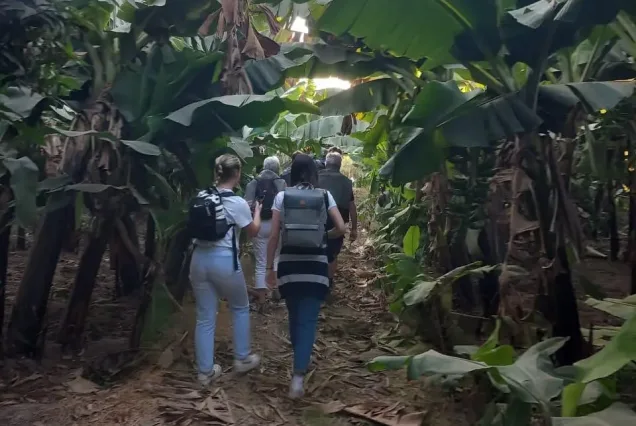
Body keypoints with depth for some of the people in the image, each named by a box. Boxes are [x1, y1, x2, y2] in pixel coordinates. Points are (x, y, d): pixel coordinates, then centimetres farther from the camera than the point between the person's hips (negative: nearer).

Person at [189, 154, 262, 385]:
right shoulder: (237, 203, -12)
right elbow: (254, 231, 1)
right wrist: (257, 210, 19)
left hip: (200, 258, 5)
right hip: (224, 260, -5)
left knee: (205, 317, 12)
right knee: (241, 308, 20)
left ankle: (205, 371, 21)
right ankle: (243, 359, 30)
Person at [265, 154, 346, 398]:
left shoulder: (282, 197, -1)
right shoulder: (324, 196, -1)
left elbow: (274, 236, -3)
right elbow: (341, 228, -6)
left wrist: (270, 268, 5)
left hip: (289, 265, 1)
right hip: (316, 266, -1)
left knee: (295, 317, 20)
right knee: (308, 320, 2)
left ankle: (300, 361, 39)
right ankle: (298, 375, -7)